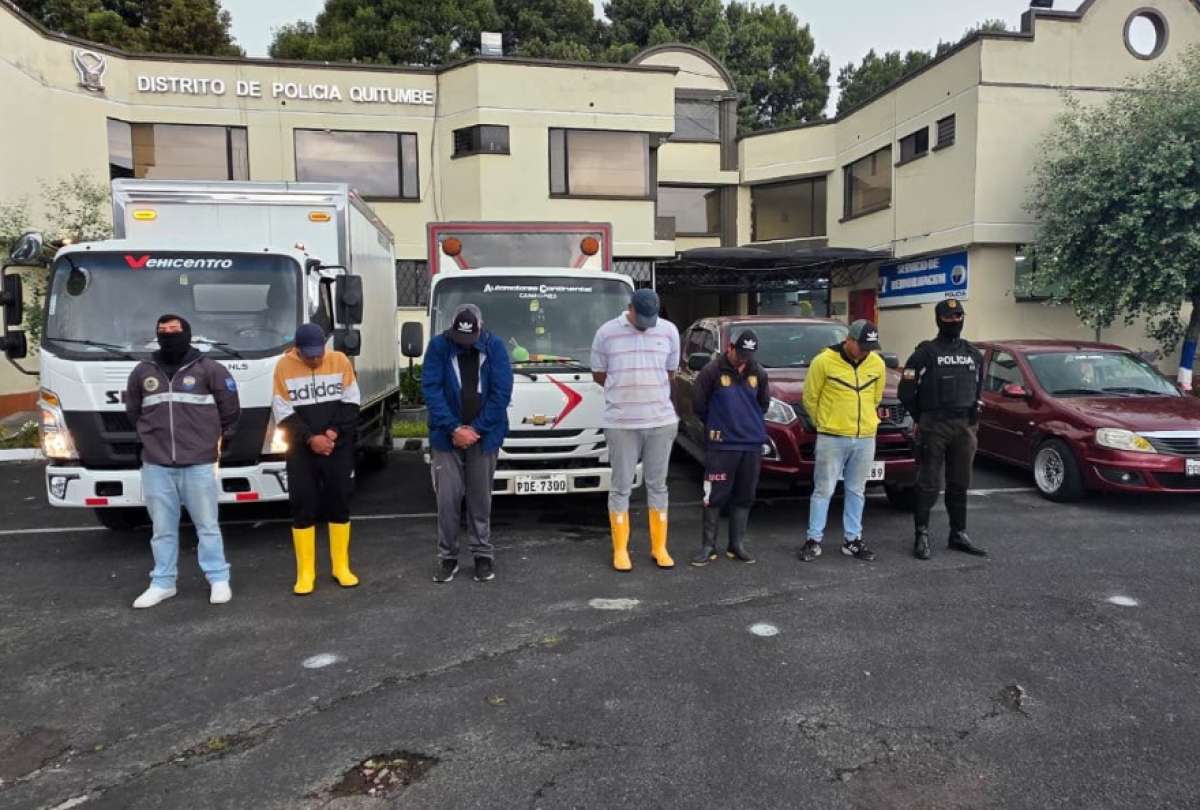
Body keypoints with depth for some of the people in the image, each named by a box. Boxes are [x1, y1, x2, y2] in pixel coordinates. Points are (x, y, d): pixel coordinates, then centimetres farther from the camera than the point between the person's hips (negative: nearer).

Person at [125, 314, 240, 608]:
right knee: (163, 529, 11)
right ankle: (162, 583, 22)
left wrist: (217, 438, 13)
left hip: (199, 464, -3)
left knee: (207, 525, 4)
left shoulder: (209, 369, -2)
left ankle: (218, 579, 14)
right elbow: (133, 411, 24)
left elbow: (230, 409, 7)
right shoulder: (143, 372, 9)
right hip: (156, 466, 3)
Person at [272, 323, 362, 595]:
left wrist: (334, 431, -12)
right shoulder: (284, 366, -4)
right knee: (303, 508, 1)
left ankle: (341, 567, 18)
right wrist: (310, 438, -14)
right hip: (301, 451, -1)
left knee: (339, 504, 6)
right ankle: (305, 573, 11)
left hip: (339, 448, 1)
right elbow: (283, 412, -4)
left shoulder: (340, 360, -1)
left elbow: (351, 401, 1)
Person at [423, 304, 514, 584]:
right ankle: (447, 556, 14)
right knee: (447, 498, 0)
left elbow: (501, 392, -7)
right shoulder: (438, 346, -5)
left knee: (480, 497, 7)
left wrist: (477, 429, -11)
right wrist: (454, 429, -15)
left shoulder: (494, 346, -5)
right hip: (446, 435, 0)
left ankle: (483, 554, 20)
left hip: (483, 435, 0)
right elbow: (431, 389, -8)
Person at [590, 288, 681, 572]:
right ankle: (620, 550, 14)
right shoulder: (607, 332, -2)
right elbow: (598, 374, 6)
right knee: (621, 487, 3)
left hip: (661, 421, 2)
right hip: (621, 423, -2)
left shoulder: (669, 331, 4)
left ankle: (659, 548, 19)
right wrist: (624, 391, 7)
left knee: (657, 485, 9)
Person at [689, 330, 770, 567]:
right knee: (715, 497, -2)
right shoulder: (713, 371, -7)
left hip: (752, 445, 4)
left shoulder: (758, 373, 7)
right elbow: (699, 405, -1)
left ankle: (737, 545, 20)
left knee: (744, 497, 9)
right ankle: (708, 547, 8)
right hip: (721, 445, -4)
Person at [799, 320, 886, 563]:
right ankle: (814, 540, 10)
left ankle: (852, 540, 21)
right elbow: (810, 398, -1)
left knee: (856, 491, 12)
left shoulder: (877, 364, 3)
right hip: (832, 438, -4)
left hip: (865, 439, 4)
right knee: (823, 490, 1)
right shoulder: (824, 361, -11)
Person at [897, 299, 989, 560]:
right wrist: (922, 419, 1)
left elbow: (978, 389, 24)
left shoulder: (974, 354, 14)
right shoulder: (926, 353, -4)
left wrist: (973, 416, 14)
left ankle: (959, 535, 21)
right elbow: (906, 391, -4)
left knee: (960, 484, 11)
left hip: (965, 427, 5)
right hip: (934, 428, -5)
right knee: (929, 484, -4)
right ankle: (922, 536, 1)